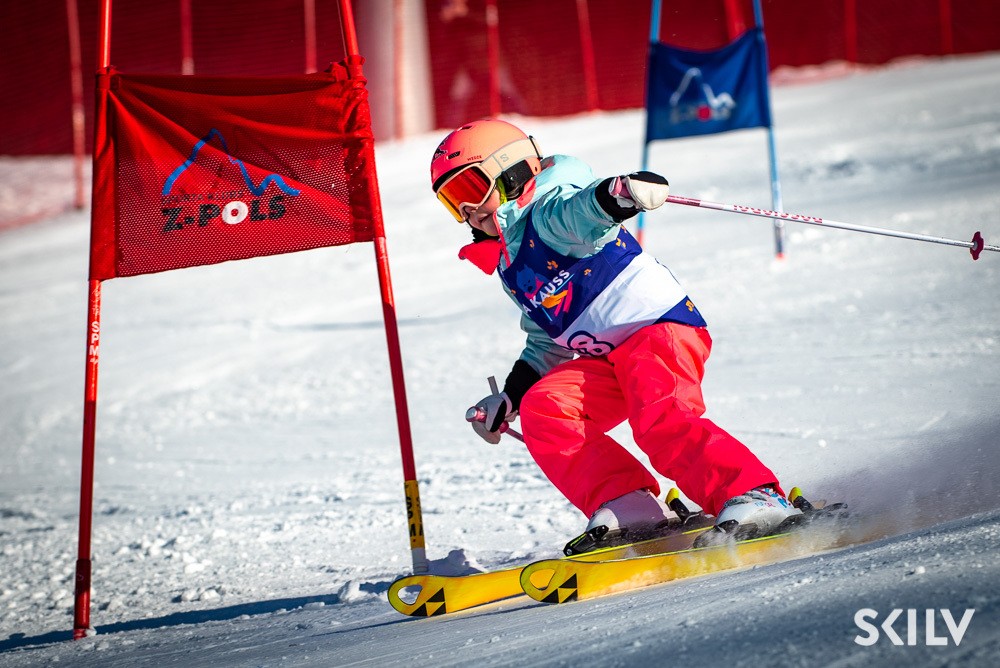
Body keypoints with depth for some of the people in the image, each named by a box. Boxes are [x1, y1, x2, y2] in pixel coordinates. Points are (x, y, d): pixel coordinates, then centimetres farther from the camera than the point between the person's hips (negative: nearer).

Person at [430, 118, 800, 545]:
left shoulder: (547, 216, -6)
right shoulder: (510, 266, 22)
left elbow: (581, 210, -31)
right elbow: (546, 343, 31)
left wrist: (618, 194, -54)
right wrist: (508, 397, 26)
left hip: (659, 323, -8)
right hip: (608, 360, 9)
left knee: (661, 422, -30)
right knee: (542, 410, -13)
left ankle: (755, 497, -32)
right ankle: (629, 508, -22)